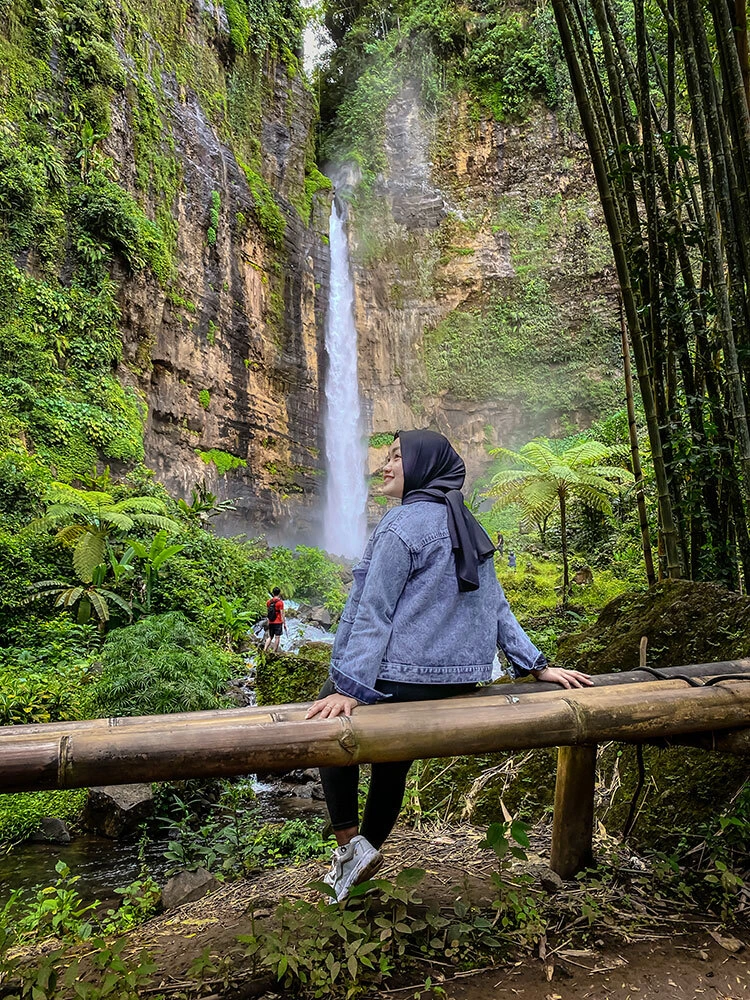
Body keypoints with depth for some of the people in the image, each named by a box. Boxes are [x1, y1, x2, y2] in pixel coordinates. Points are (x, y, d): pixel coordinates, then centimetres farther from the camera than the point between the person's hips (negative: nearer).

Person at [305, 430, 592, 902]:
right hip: (459, 681, 8)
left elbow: (373, 611, -19)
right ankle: (368, 850, 36)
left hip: (400, 677, -8)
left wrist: (349, 687, -19)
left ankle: (351, 841, 12)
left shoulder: (403, 524, -14)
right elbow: (496, 606, 11)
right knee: (393, 758, 22)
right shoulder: (470, 528, 10)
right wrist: (536, 665, 13)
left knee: (330, 726, 16)